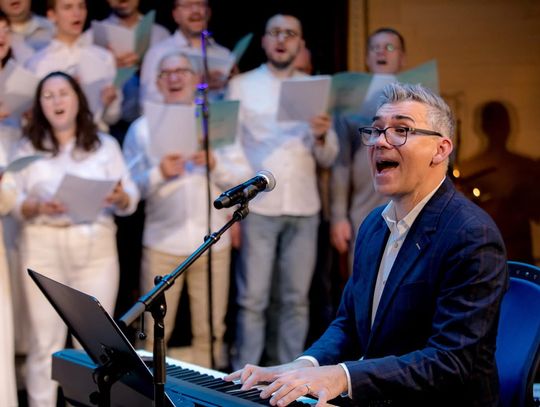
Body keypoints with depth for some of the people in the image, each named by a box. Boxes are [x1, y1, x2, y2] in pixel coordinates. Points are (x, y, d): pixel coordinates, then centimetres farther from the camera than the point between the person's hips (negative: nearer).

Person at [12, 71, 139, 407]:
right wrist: (38, 207, -18)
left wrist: (120, 198, -17)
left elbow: (132, 200, 5)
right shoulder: (28, 148, 8)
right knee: (46, 339, -2)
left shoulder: (106, 145, 11)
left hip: (97, 249, 1)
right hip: (44, 249, -1)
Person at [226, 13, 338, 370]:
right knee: (252, 299, -1)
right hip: (257, 206, -2)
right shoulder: (242, 85, 5)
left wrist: (321, 136, -13)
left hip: (304, 208, 3)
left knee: (296, 299, 6)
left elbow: (328, 158, 9)